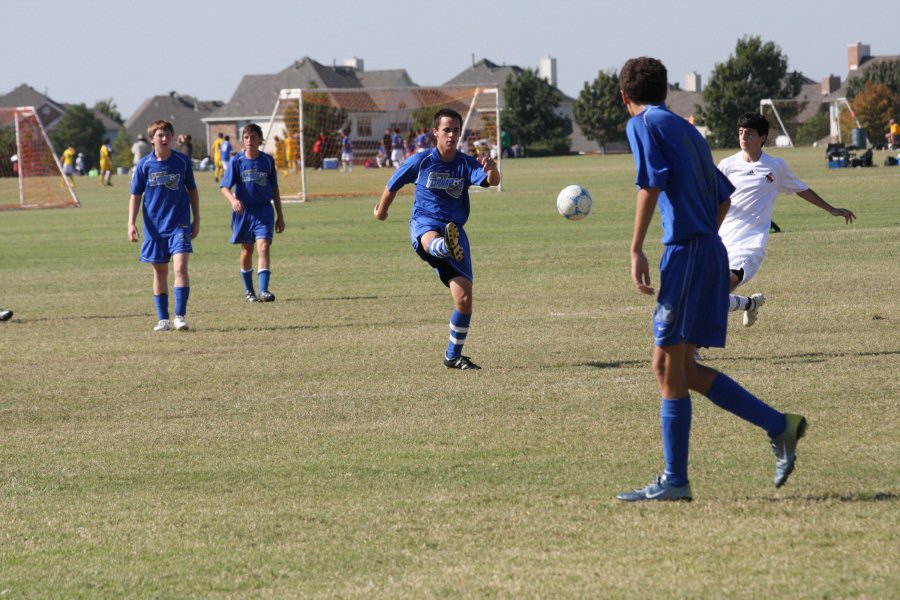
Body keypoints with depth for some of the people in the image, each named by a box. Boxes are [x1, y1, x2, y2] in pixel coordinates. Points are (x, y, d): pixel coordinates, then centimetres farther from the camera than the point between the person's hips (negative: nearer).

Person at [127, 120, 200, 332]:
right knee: (160, 272, 7)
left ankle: (180, 316, -13)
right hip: (154, 226, 1)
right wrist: (131, 223, -3)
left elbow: (192, 190, 11)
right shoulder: (144, 165, -1)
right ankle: (163, 319, 15)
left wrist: (196, 219, 10)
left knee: (180, 266, -16)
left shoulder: (182, 161, 0)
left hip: (179, 224, -1)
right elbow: (135, 195, 5)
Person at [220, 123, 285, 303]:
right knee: (247, 250, 11)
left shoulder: (267, 160, 3)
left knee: (263, 247, -16)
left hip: (264, 210, 0)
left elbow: (274, 189, 11)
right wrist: (233, 200, -28)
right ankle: (249, 290, 27)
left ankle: (264, 290, -24)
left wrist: (280, 216, 12)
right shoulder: (237, 161, -2)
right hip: (244, 211, 0)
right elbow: (225, 187, -5)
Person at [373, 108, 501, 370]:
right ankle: (448, 248, -83)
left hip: (455, 230, 2)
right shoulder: (421, 161, 2)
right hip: (424, 223, -2)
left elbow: (492, 181, -17)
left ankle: (453, 356, 13)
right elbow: (393, 184, 19)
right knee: (432, 240, -43)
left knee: (464, 299, -5)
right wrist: (381, 210, 34)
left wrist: (492, 169, -41)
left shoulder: (466, 164, 3)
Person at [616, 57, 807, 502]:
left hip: (686, 251, -8)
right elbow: (723, 197, 26)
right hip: (710, 249, 8)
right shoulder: (687, 131, 22)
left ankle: (674, 481, -4)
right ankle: (778, 425, 9)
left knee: (669, 366, -4)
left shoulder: (643, 124, -2)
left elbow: (651, 183, -16)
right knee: (680, 368, 12)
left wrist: (636, 250, -15)